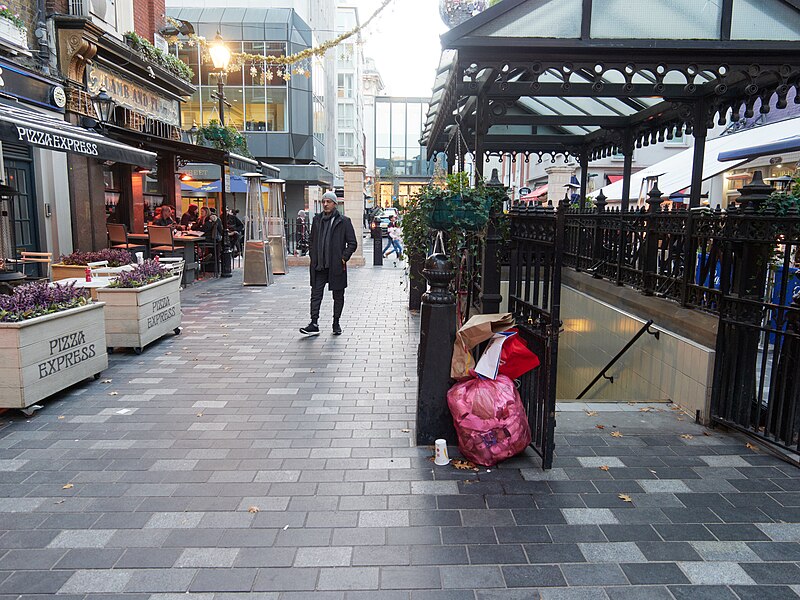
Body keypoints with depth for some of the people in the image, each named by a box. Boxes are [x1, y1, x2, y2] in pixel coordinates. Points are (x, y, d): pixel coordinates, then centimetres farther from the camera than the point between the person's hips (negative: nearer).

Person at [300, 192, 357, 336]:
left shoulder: (344, 221, -3)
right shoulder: (317, 219, 9)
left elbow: (352, 243, -1)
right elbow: (311, 239, 20)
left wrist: (344, 258, -8)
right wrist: (313, 256, 9)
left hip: (336, 265, -3)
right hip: (319, 266, 3)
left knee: (338, 296, 8)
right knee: (316, 294, -2)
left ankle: (336, 323, 20)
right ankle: (314, 324, -1)